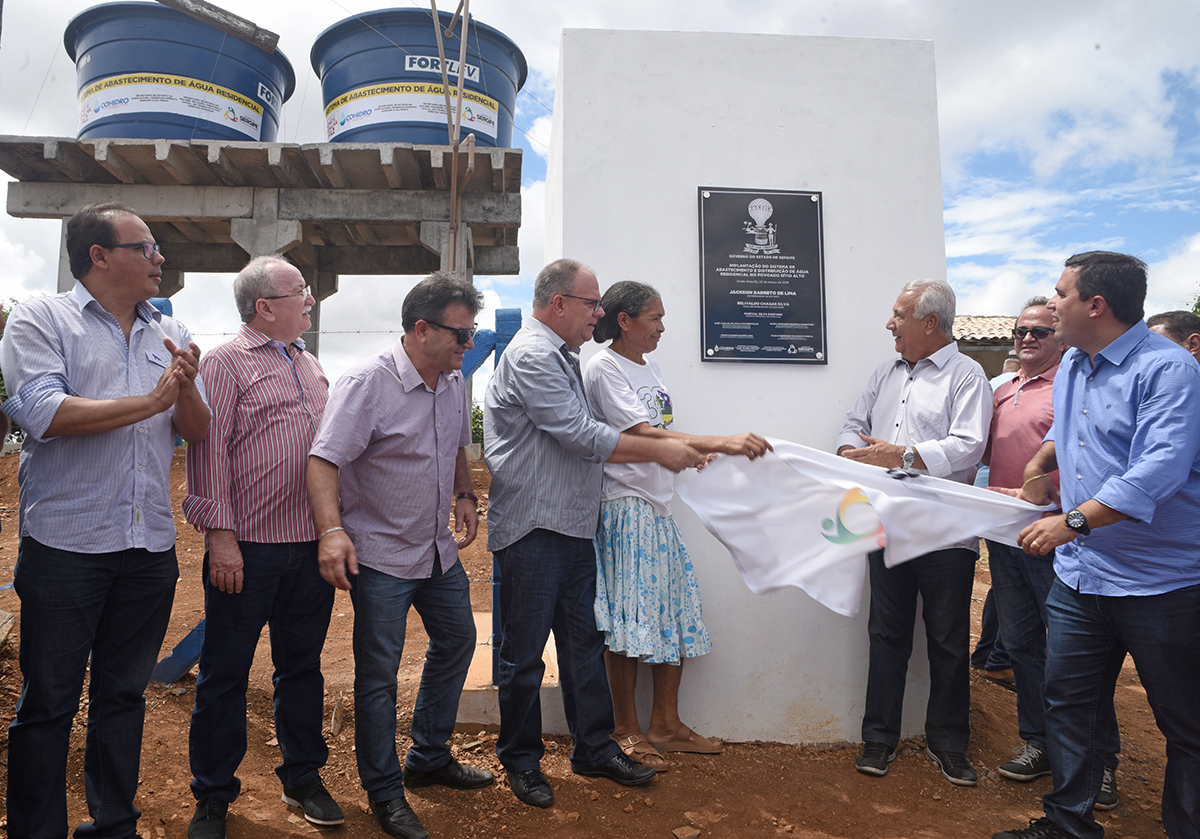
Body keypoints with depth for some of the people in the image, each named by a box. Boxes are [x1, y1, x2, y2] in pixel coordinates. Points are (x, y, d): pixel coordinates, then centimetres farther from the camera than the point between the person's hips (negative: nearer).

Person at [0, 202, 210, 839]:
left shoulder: (172, 335, 12)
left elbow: (197, 432, 9)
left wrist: (185, 387, -11)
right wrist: (149, 402, -12)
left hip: (151, 548, 5)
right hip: (65, 547, -4)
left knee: (124, 695, 15)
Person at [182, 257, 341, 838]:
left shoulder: (309, 365, 16)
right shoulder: (226, 363, -4)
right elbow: (209, 449, -10)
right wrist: (220, 534, -16)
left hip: (311, 544, 6)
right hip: (248, 547, -6)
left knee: (303, 664, 15)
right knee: (226, 672, 6)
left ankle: (303, 778, 29)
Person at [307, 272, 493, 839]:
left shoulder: (453, 379, 4)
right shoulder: (368, 383, -20)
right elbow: (324, 460, -26)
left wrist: (465, 495, 13)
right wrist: (331, 530, -37)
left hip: (440, 549, 8)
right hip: (381, 554, -8)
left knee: (456, 642, 19)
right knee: (378, 674, 2)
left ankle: (429, 758, 38)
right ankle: (385, 793, 21)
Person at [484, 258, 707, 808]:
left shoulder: (560, 357, 18)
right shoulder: (531, 356, -15)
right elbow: (583, 436, -20)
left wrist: (669, 448, 15)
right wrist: (660, 451, -12)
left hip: (572, 526, 10)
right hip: (532, 530, -10)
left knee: (584, 640, 15)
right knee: (524, 653, 4)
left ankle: (595, 748, 27)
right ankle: (521, 761, 20)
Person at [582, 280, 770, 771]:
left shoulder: (649, 368, 17)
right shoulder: (603, 369, -11)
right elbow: (644, 436, -22)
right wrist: (723, 444, -27)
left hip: (657, 505, 9)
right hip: (624, 507, -9)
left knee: (674, 612, 9)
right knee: (628, 620, -3)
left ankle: (666, 726, 21)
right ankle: (626, 731, 11)